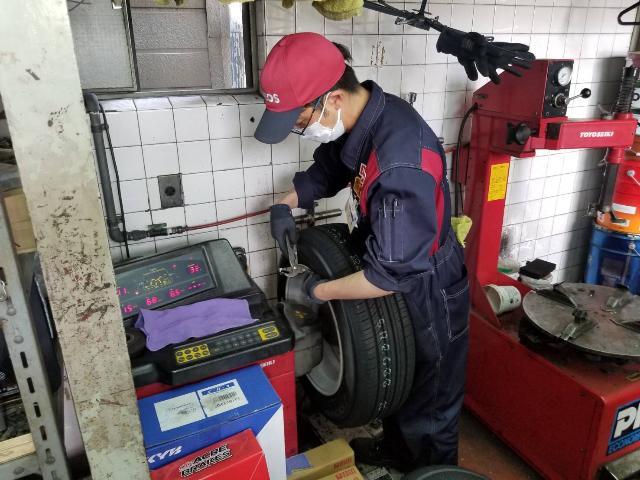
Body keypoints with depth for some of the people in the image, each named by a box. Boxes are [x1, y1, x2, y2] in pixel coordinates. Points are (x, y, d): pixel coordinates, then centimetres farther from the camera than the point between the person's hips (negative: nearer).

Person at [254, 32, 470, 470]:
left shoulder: (403, 161, -37)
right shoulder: (357, 120, -9)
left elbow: (393, 272, -35)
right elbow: (328, 169, 12)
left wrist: (321, 291, -21)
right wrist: (287, 204, -5)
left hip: (427, 291, -8)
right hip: (393, 270, 9)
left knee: (430, 401, 16)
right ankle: (395, 450, 54)